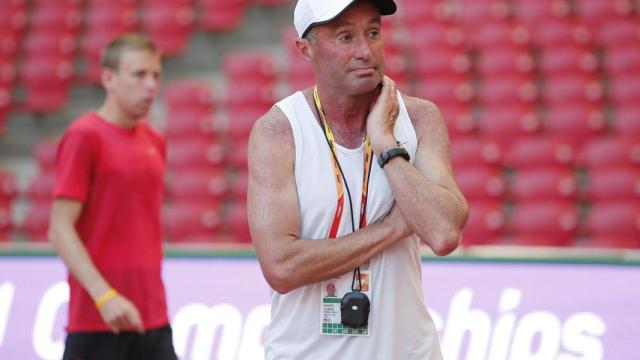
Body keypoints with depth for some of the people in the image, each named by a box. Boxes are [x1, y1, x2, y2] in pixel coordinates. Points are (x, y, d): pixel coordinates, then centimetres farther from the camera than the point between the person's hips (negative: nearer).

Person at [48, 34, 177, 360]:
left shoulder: (154, 142, 13)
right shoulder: (84, 137, -8)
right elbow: (60, 230, -13)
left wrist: (152, 299, 15)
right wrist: (104, 296, -21)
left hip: (152, 317, 7)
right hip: (98, 319, -7)